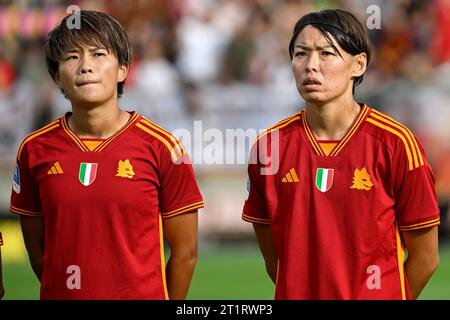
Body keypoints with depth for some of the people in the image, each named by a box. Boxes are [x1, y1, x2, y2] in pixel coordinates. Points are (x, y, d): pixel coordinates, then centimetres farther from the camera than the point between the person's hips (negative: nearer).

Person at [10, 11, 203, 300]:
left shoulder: (162, 148, -8)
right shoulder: (35, 150, -1)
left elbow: (185, 253, -2)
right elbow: (36, 247, 6)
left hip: (144, 294, -2)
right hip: (59, 296, 2)